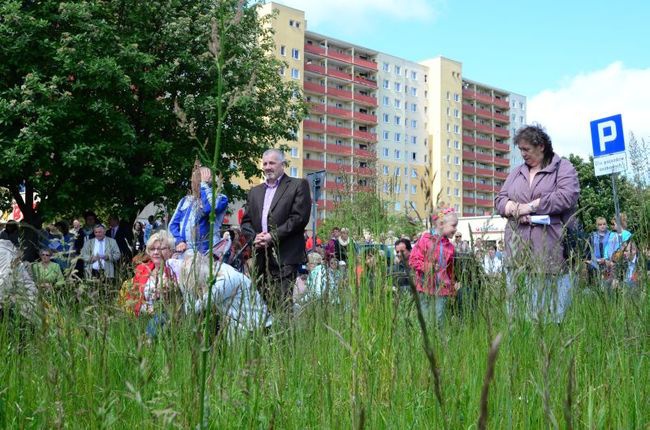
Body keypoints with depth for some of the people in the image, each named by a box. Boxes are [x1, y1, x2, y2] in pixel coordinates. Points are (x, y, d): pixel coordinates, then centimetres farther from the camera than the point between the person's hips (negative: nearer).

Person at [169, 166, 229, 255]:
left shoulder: (221, 199, 4)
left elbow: (210, 208, -19)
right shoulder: (186, 200, 19)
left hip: (206, 253, -4)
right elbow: (173, 224, 15)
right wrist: (179, 240, -4)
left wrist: (204, 184, -6)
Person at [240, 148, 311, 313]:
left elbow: (300, 217, -7)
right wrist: (254, 237, -4)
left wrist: (273, 236, -12)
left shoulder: (298, 185, 4)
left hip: (284, 257, -5)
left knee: (282, 305, -11)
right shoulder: (255, 192, 22)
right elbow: (245, 221, 17)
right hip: (261, 258, 6)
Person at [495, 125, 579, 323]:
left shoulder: (563, 168, 4)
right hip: (517, 249, 5)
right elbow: (500, 199, 15)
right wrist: (514, 210, -7)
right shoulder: (516, 172, 21)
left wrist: (529, 206, -10)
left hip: (550, 251, -5)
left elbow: (566, 196, -12)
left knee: (555, 307, -4)